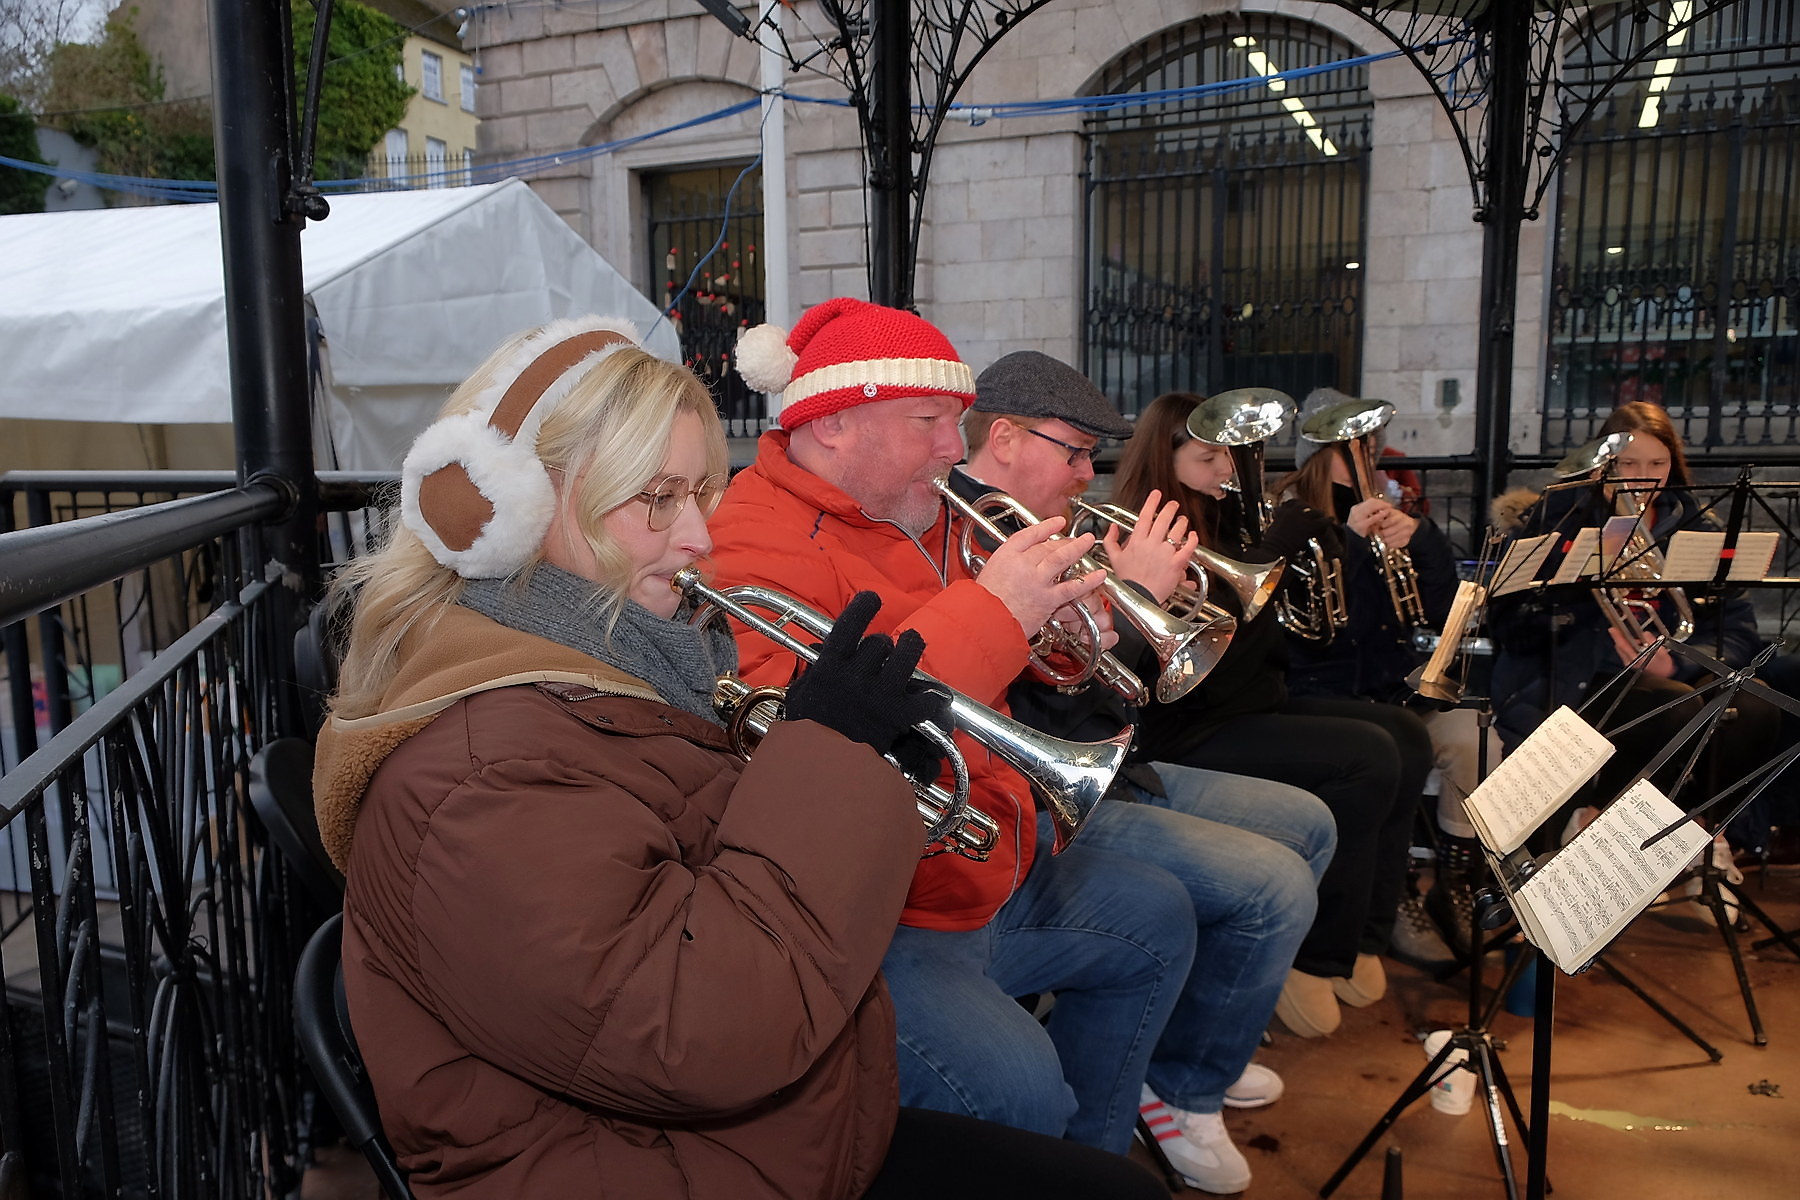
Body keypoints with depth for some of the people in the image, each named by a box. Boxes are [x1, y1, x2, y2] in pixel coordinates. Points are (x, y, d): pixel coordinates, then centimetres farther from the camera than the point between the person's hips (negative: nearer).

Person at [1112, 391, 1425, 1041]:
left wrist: (1310, 539, 0)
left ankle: (1364, 932, 5)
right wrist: (1274, 550, -23)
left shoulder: (1215, 526, 12)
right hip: (1187, 734, -9)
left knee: (1408, 736, 2)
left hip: (1253, 702, 10)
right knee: (1368, 757, -21)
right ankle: (1314, 958, -9)